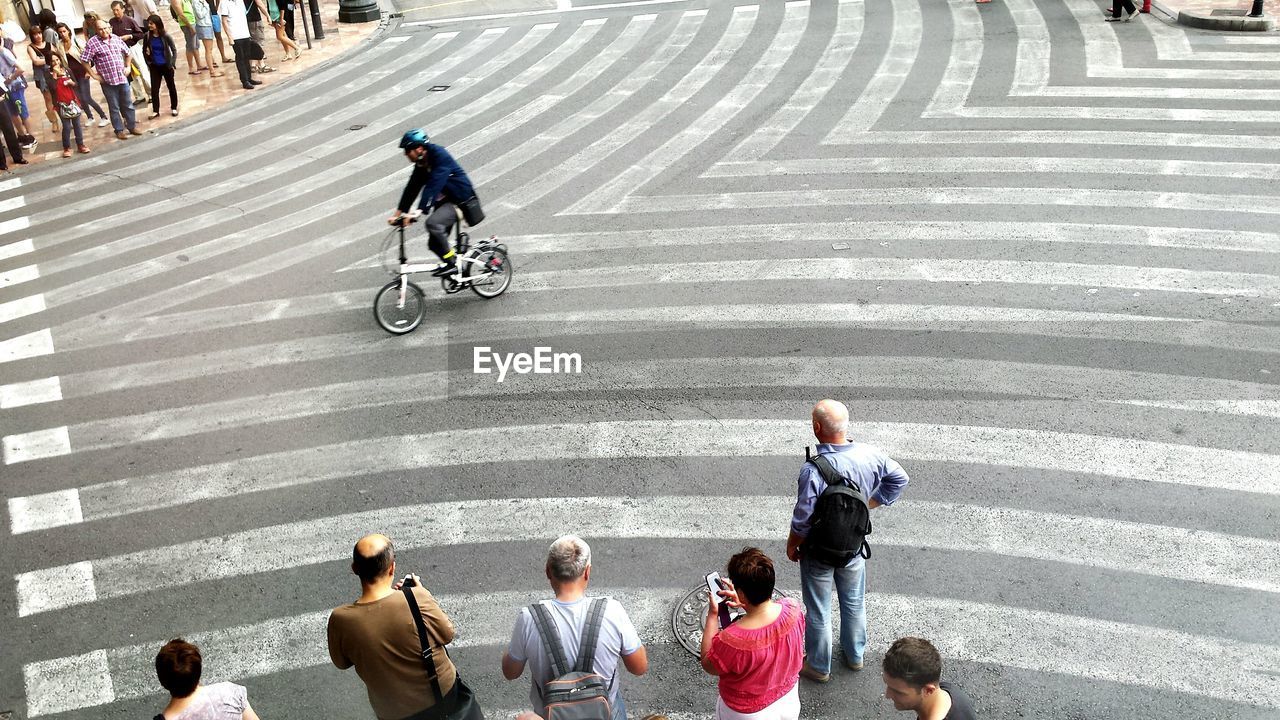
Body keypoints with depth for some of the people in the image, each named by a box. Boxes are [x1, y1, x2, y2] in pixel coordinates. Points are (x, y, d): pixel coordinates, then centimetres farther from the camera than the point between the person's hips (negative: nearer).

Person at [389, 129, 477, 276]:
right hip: (445, 201, 9)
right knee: (435, 244, 4)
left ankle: (452, 262, -18)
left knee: (433, 223, -31)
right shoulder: (421, 164, 5)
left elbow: (433, 186, -31)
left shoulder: (440, 157, -21)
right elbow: (412, 188, 5)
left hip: (461, 201, -9)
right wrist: (398, 214, -2)